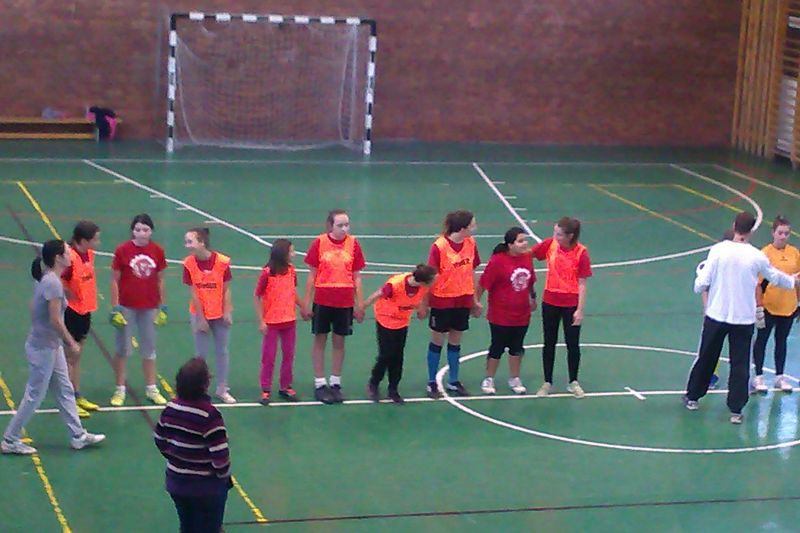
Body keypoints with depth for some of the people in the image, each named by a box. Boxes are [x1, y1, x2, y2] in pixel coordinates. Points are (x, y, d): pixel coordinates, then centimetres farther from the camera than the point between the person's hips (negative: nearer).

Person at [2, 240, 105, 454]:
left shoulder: (47, 279, 6)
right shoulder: (53, 283, -22)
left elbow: (33, 309, 13)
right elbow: (55, 320, -23)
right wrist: (71, 343, -12)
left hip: (51, 346, 9)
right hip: (43, 348, -9)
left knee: (65, 391, 15)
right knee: (34, 396, 2)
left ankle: (78, 436, 24)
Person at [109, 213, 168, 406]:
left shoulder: (157, 251, -2)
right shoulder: (122, 250, -9)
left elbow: (160, 281, 6)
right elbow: (115, 280, -6)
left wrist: (163, 307, 5)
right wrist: (115, 307, -10)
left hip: (149, 307, 2)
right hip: (126, 307, -2)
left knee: (149, 349, 12)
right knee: (123, 349, 6)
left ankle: (151, 389, 23)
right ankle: (120, 390, 16)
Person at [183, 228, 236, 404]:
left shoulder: (222, 262, -16)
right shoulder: (189, 264, -13)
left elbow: (226, 290, -7)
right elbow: (193, 293, -10)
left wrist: (227, 312, -10)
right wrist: (201, 318, -9)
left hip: (220, 314, 0)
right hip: (199, 315, 0)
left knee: (222, 352, 10)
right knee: (200, 354, 6)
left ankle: (222, 389, 22)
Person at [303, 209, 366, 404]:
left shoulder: (353, 243, -1)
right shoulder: (320, 242, -6)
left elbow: (356, 277, 4)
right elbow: (312, 276, -1)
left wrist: (360, 304, 3)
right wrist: (306, 303, -1)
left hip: (345, 302, 1)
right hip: (322, 300, -1)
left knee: (339, 342, 9)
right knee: (320, 340, 6)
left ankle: (335, 384, 19)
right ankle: (320, 384, 15)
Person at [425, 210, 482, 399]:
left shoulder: (471, 243, -3)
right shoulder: (439, 246, -18)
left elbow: (471, 272, 7)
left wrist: (475, 300, 11)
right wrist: (425, 303, -10)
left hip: (463, 300, 5)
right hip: (442, 300, -5)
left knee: (456, 340, 14)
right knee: (437, 341, 7)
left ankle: (453, 382, 26)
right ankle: (432, 383, 18)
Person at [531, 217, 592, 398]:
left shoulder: (581, 253, -16)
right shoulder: (550, 244, -8)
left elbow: (582, 284, -12)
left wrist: (580, 310, -12)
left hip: (571, 305, -3)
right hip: (550, 302, 3)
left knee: (573, 344, 8)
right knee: (549, 343, 12)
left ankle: (573, 383, 26)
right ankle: (547, 383, 23)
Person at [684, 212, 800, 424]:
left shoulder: (718, 250, -12)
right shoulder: (757, 257, -8)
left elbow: (701, 284, -12)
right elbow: (775, 277, 11)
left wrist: (700, 279, 12)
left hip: (716, 315, 1)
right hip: (744, 319, -1)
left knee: (706, 358, 16)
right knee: (740, 365, 6)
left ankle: (692, 397, 30)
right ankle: (736, 410, 4)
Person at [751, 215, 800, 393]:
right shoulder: (765, 253, -13)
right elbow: (758, 283, -13)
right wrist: (758, 307, -15)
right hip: (769, 306, -4)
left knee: (782, 340, 14)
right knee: (762, 339, 7)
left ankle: (780, 377, 25)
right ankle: (758, 377, 17)